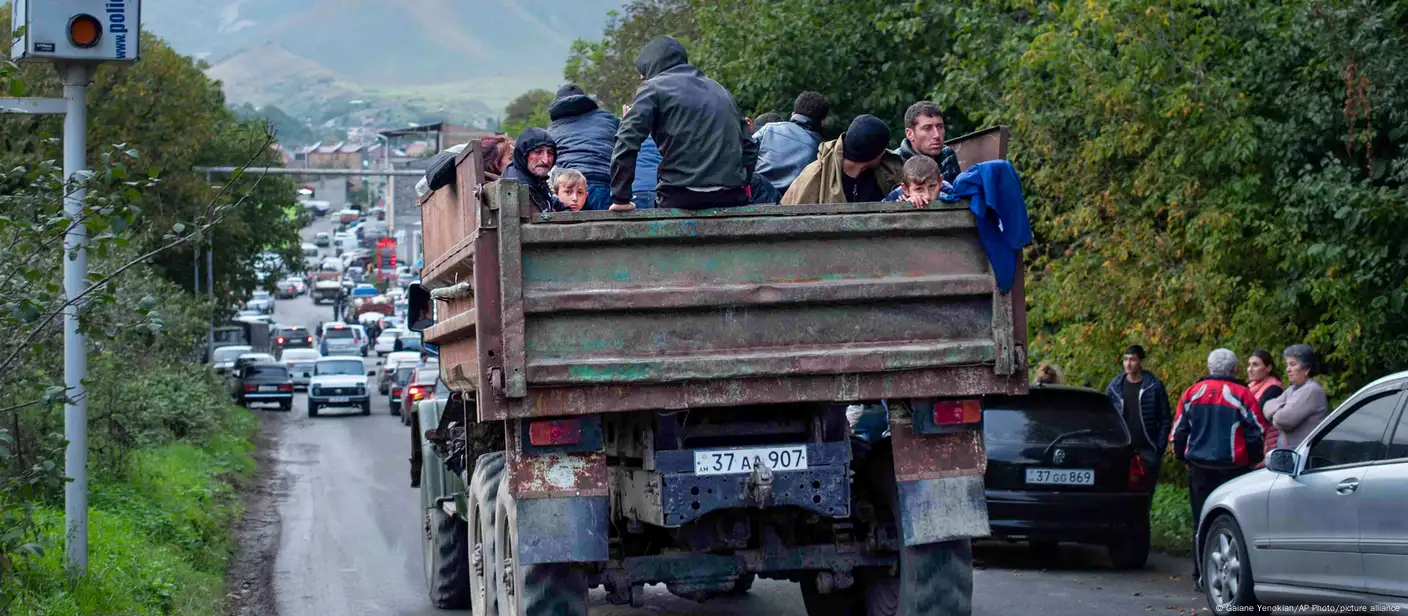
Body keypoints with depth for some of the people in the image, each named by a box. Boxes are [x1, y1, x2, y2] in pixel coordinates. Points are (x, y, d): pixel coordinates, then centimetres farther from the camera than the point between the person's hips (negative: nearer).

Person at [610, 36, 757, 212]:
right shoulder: (718, 89, 24)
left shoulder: (654, 87, 6)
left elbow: (627, 141, -6)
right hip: (733, 197, 5)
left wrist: (620, 198, -3)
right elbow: (749, 147, 22)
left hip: (681, 197, -5)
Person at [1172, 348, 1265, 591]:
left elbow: (1179, 432, 10)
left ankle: (1202, 576, 7)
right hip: (1233, 469, -3)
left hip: (1199, 469, 3)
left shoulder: (1192, 394, 5)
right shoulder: (1242, 395, -5)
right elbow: (1256, 434, -3)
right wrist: (1252, 461, 12)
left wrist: (1184, 458, 24)